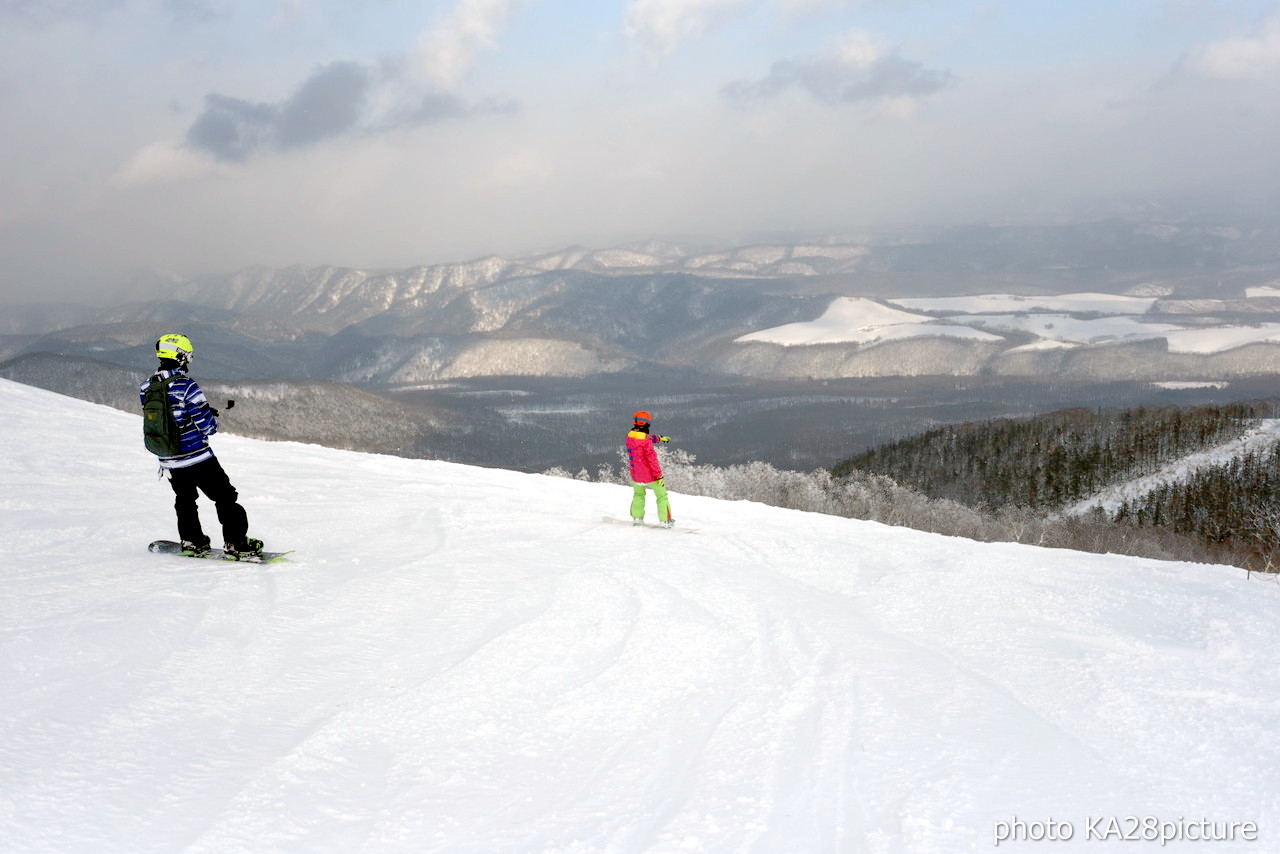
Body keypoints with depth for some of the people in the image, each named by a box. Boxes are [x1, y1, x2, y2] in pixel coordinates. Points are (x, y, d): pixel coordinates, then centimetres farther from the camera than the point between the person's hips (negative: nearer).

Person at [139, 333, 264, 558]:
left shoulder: (146, 388, 0)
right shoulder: (186, 386, -20)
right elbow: (206, 425, -18)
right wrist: (213, 418, 5)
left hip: (169, 462, 6)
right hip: (198, 459, -6)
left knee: (185, 500, 25)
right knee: (225, 498, 6)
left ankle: (192, 542, 28)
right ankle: (236, 542, 5)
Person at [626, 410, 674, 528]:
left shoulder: (630, 436, -1)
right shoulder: (646, 441, -24)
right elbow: (652, 459, -25)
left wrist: (659, 438, 30)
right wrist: (659, 475, -21)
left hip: (636, 476, 6)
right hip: (650, 476, -6)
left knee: (638, 495, 31)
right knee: (662, 496, 13)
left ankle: (637, 517, 29)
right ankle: (665, 521, 12)